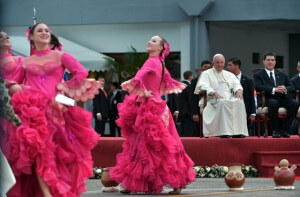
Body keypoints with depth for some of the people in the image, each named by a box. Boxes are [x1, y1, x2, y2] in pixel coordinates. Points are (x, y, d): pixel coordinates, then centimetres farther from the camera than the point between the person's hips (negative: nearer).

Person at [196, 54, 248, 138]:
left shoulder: (229, 75, 28)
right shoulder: (206, 73, 15)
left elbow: (236, 84, 14)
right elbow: (201, 85, -3)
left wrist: (239, 90, -11)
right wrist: (213, 92, -21)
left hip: (230, 99, 4)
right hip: (214, 100, -4)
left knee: (239, 102, -29)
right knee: (223, 103, -38)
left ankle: (238, 132, -34)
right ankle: (224, 132, -42)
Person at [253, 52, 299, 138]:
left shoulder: (282, 75, 27)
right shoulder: (258, 75, 12)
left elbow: (292, 87, 17)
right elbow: (258, 87, -8)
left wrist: (285, 89, -9)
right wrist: (274, 90, -20)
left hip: (282, 98, 4)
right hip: (268, 98, -4)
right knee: (274, 103, -39)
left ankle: (284, 130, -20)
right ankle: (275, 131, -27)